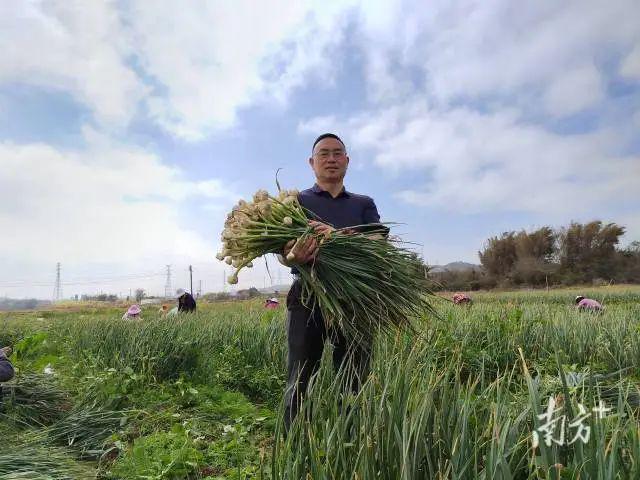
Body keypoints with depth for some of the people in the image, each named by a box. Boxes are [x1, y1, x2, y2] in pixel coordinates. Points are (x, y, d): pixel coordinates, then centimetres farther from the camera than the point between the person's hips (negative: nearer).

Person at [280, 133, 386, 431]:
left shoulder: (364, 204, 18)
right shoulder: (296, 201, 13)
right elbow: (283, 251, 0)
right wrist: (295, 256, -26)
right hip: (308, 298, -1)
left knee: (353, 386, 6)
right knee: (300, 385, 1)